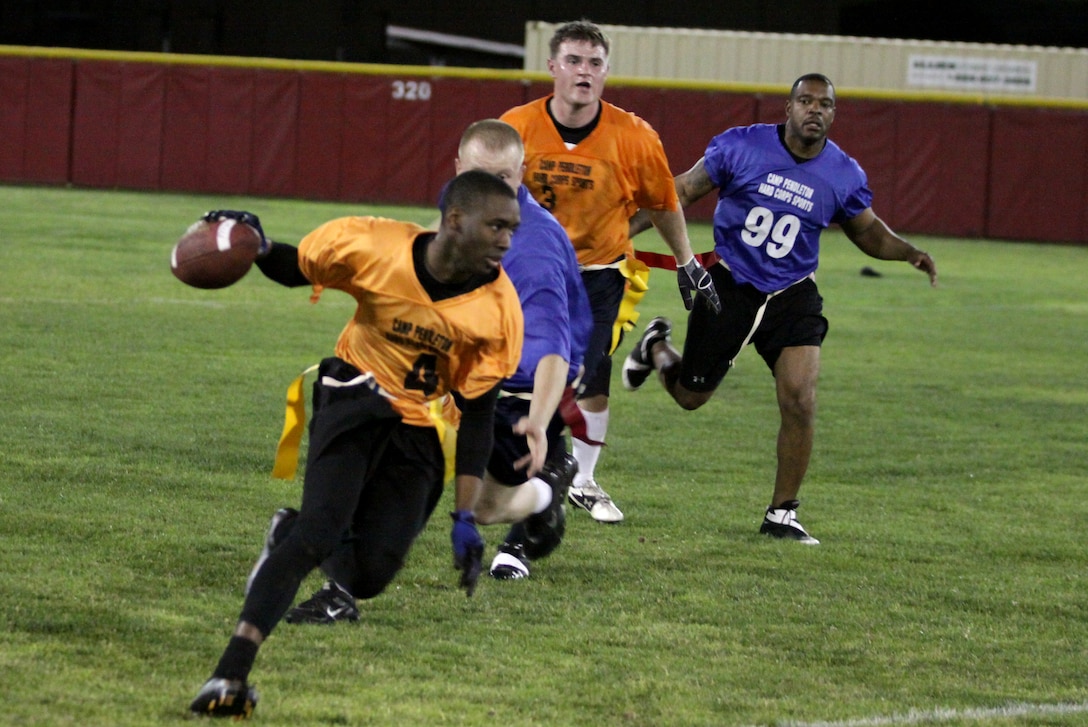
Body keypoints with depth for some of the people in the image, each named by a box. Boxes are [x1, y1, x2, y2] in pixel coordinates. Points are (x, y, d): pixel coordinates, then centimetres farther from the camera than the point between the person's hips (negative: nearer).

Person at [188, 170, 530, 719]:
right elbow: (294, 269, 0)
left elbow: (478, 415, -9)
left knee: (367, 577, -5)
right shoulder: (372, 246, -20)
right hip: (356, 400, -2)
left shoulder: (499, 308, -16)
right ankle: (231, 671, -26)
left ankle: (293, 537, 29)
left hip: (421, 429, 2)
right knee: (322, 527, -25)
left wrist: (464, 519, -11)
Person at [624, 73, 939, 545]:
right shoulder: (742, 146, -12)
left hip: (792, 297, 1)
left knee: (800, 404, -13)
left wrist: (909, 253, -8)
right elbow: (683, 191, -3)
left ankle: (782, 514, 3)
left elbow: (868, 231, 11)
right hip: (728, 287, -1)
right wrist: (625, 231, -10)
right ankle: (656, 347, 47)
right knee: (691, 396, 11)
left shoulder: (844, 175, -5)